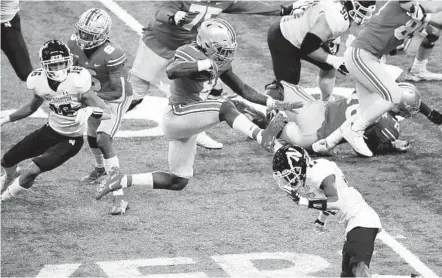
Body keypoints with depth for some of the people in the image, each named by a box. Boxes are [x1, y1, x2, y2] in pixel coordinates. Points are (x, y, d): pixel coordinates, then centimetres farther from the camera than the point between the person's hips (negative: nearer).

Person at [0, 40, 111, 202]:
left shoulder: (77, 81, -28)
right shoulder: (39, 81, -12)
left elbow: (107, 113, -27)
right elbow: (32, 107, 12)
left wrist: (89, 110, -48)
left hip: (71, 140, -5)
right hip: (50, 131, 5)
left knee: (32, 171, -20)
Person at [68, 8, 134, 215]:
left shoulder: (112, 55, -35)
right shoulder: (75, 44, -16)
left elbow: (119, 93, -30)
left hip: (115, 99, -7)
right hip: (94, 97, 7)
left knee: (103, 140, -23)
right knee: (92, 136, 26)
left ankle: (119, 197, -24)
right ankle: (100, 168, 62)